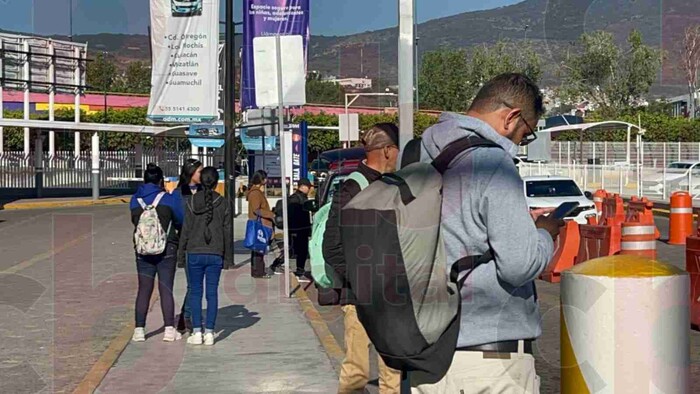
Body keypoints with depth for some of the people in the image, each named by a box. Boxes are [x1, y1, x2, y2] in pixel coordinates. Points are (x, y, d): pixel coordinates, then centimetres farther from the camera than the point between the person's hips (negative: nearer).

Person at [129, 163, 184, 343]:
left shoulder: (135, 200, 2)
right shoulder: (168, 199, -7)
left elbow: (135, 221, 9)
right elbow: (181, 220, 2)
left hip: (143, 251, 3)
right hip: (166, 250, -3)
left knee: (144, 290, 7)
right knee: (166, 290, 1)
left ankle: (139, 330, 6)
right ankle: (169, 330, 1)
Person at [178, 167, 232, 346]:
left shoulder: (192, 201, -3)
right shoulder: (223, 203, 1)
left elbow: (186, 228, -2)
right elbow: (227, 231, 4)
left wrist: (181, 252, 6)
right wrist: (226, 257, 11)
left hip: (195, 252, -1)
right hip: (215, 254, 1)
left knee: (195, 292, 6)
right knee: (212, 293, 4)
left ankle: (197, 332, 3)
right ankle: (209, 332, 3)